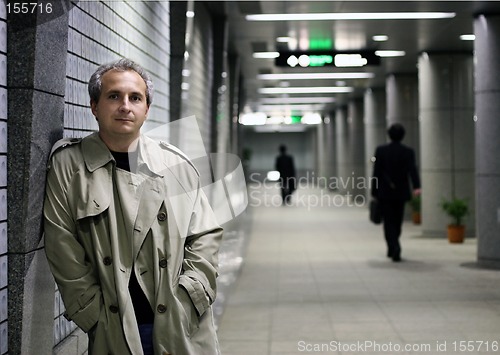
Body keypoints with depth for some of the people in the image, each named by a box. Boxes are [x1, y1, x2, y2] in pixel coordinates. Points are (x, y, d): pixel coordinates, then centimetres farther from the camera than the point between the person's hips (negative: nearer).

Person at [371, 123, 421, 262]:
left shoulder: (381, 150, -5)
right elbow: (412, 169, -17)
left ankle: (394, 248, -20)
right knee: (397, 222, 16)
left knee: (389, 222, 0)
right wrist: (416, 186, -28)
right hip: (401, 193, 2)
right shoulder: (408, 152, -3)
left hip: (384, 193, -2)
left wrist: (374, 191, 2)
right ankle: (392, 249, 27)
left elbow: (376, 172, -4)